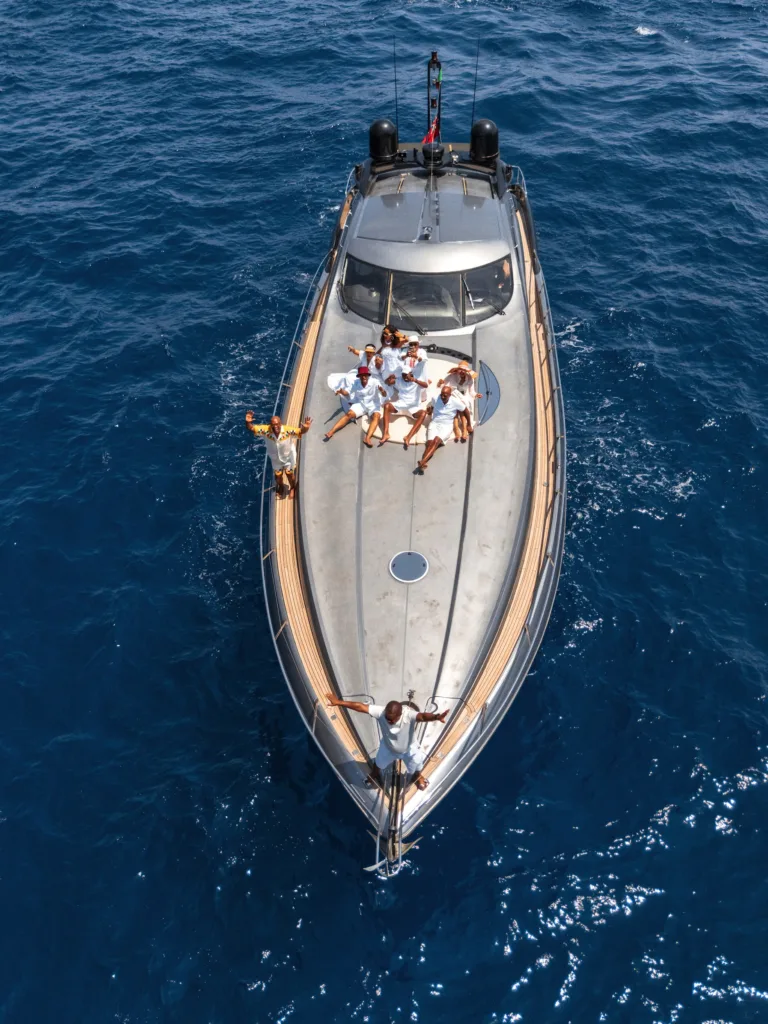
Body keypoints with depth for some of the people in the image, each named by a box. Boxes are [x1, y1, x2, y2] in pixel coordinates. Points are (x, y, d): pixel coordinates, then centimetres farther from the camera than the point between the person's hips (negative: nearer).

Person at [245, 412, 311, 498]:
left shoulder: (288, 430, -38)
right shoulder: (266, 430, -33)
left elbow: (301, 431, -45)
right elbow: (252, 428, -30)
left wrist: (305, 428, -69)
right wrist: (248, 422, -53)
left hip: (288, 456, -2)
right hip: (275, 458, 2)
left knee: (289, 473, 17)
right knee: (278, 475, 23)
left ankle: (292, 488, 51)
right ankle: (281, 487, 59)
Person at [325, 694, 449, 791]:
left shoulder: (409, 714, -48)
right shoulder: (381, 711, -40)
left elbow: (423, 716, -68)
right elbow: (360, 706, -40)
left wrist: (436, 717, -88)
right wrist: (339, 702, -42)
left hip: (409, 749, -2)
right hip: (387, 747, 2)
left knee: (417, 767, 25)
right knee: (379, 763, 31)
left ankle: (418, 777, 65)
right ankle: (375, 774, 69)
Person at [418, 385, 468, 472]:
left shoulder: (456, 402, -11)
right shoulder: (436, 398, -3)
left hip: (446, 426, -3)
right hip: (434, 423, 3)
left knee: (436, 441, -31)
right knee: (430, 443, -26)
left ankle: (422, 462, -48)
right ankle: (423, 464, -45)